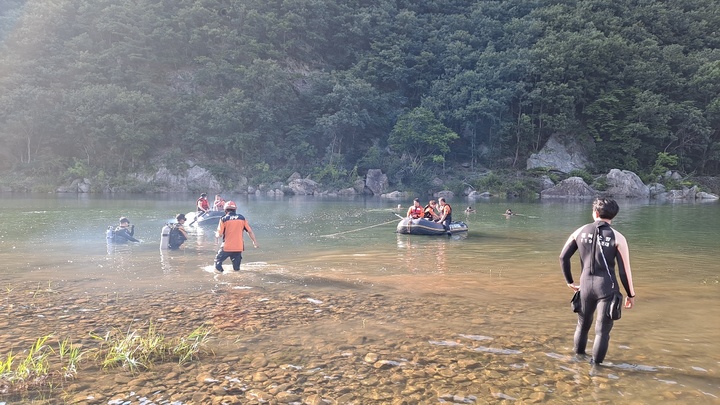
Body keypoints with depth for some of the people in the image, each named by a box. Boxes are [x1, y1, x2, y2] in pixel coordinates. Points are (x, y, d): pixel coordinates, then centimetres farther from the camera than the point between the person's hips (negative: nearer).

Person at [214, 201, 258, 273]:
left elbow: (220, 234, -5)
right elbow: (250, 231, 6)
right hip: (239, 247, 3)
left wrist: (216, 235, 18)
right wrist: (254, 241, 16)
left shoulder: (224, 219, -3)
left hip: (227, 247, -3)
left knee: (218, 260, 12)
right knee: (236, 268, 15)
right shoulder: (242, 218, 6)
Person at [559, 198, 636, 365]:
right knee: (602, 330, 7)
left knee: (583, 324, 23)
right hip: (607, 288, -3)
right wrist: (631, 295, 5)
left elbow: (563, 257, 2)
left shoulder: (580, 231, 2)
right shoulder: (618, 237, -7)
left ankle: (579, 356, 40)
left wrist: (569, 281, 14)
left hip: (586, 286, 4)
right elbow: (625, 270, -7)